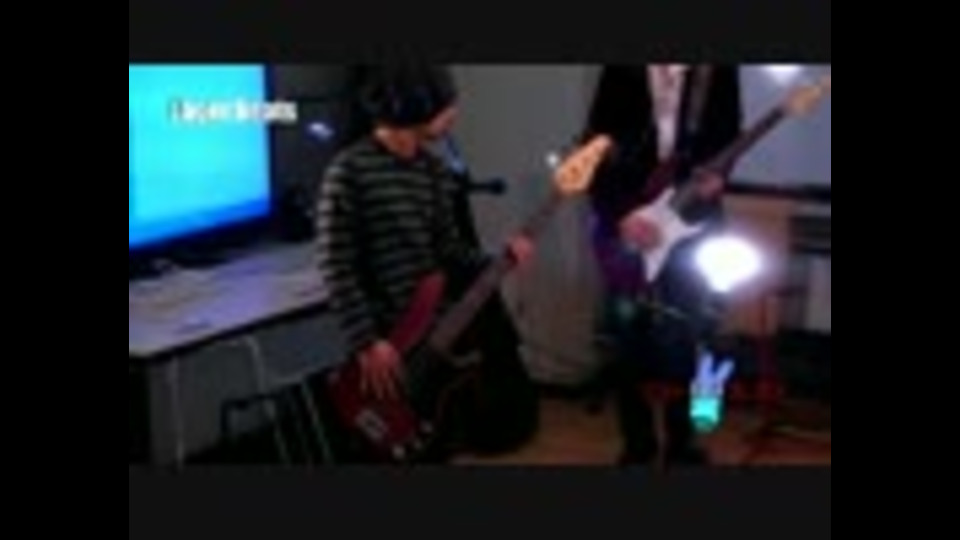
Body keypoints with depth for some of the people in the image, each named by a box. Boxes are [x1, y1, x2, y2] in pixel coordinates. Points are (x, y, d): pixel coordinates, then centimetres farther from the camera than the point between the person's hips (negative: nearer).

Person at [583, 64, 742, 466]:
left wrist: (716, 175, -12)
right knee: (629, 336, 4)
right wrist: (619, 215, -14)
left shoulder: (719, 71, -1)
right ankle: (638, 443, 19)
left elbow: (728, 134, 9)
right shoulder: (622, 72, -5)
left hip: (691, 221, 1)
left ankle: (680, 443, 21)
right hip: (625, 222, 0)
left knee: (680, 338, 5)